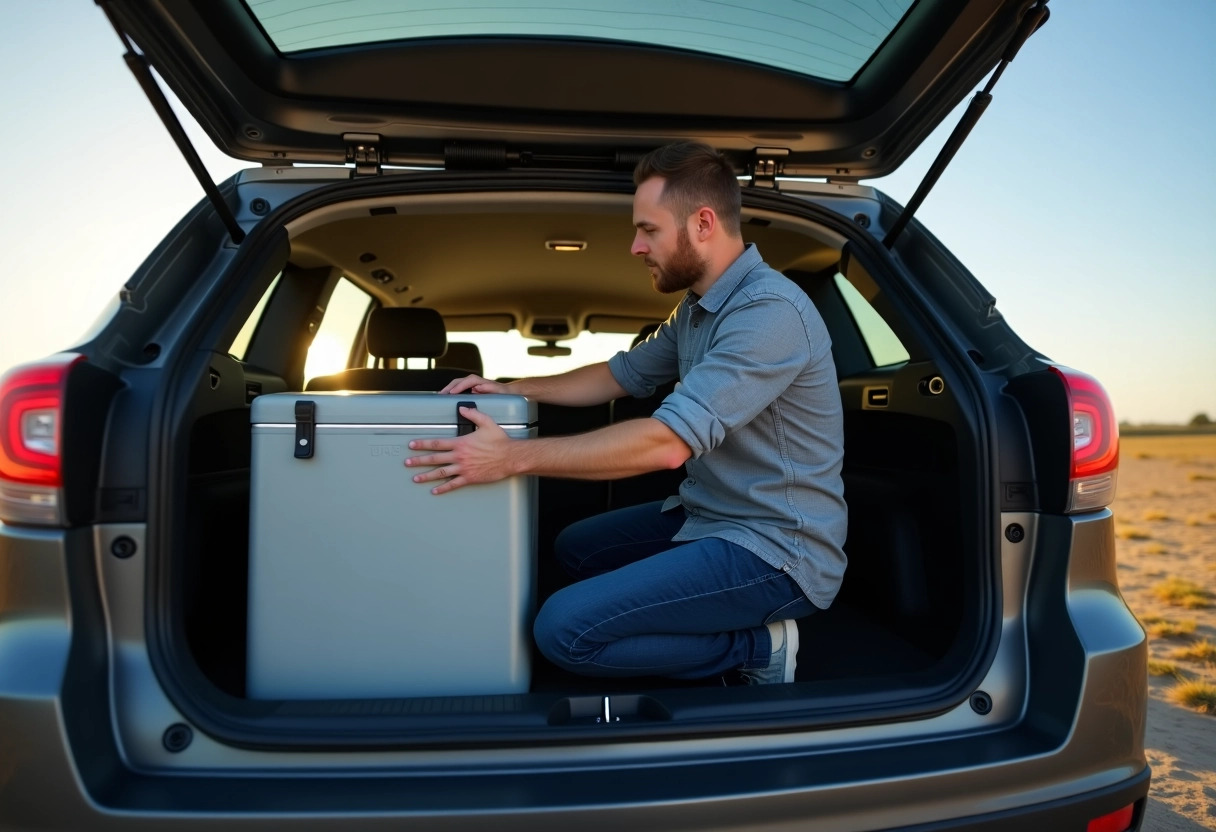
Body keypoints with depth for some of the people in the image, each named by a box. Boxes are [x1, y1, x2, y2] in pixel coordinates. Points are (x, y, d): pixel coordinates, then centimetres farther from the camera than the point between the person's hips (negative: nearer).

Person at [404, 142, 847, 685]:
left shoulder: (770, 310, -23)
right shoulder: (698, 309, 9)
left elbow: (667, 443, -30)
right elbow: (621, 374, 19)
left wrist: (514, 456, -26)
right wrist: (510, 389, 9)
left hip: (775, 548, -10)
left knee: (564, 629, -19)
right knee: (575, 549, 23)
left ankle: (756, 647, -2)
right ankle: (742, 625, 12)